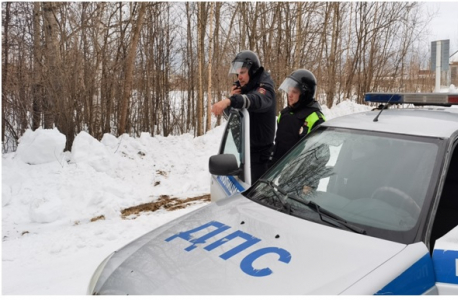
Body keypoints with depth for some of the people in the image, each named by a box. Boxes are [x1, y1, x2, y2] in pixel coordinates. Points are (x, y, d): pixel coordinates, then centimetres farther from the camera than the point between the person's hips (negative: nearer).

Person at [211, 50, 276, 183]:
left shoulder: (265, 86, -14)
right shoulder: (241, 86, 9)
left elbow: (257, 100, -40)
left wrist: (230, 100, -57)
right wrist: (232, 97, -8)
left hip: (259, 150, -7)